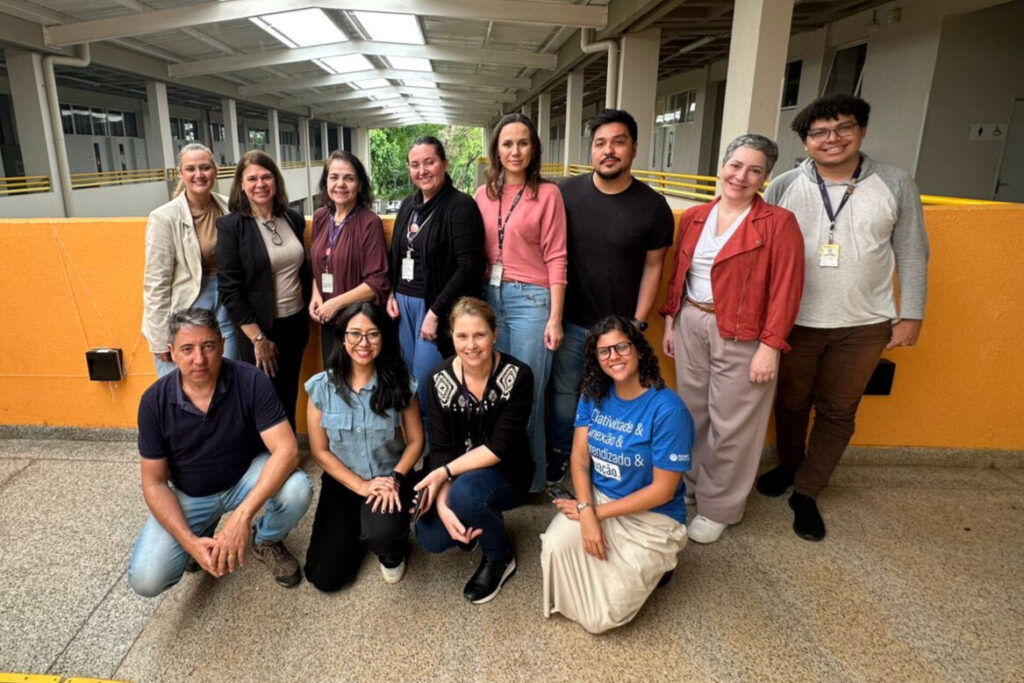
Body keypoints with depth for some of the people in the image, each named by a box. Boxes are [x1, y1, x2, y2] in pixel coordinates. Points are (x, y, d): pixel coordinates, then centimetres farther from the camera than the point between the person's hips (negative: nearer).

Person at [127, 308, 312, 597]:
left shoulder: (251, 382, -24)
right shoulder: (154, 401, -17)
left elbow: (286, 450, -30)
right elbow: (154, 482, -11)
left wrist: (242, 515, -40)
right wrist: (189, 541, -25)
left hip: (247, 477, -1)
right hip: (188, 495, 2)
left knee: (297, 491, -32)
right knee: (145, 580, -15)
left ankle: (266, 541, 3)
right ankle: (204, 534, 17)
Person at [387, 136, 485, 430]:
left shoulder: (461, 205, -11)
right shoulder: (409, 204, 12)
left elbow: (469, 267, -17)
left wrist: (436, 311, -18)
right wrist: (392, 294, 6)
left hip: (438, 309, -7)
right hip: (404, 304, 7)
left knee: (426, 388, -2)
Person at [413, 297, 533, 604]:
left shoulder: (517, 375, -20)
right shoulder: (441, 379, -11)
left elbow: (500, 447, -21)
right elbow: (440, 448, -12)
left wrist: (446, 472, -26)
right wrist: (442, 505, -26)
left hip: (505, 473, -3)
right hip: (454, 473, 3)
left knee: (465, 491, -33)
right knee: (430, 538, -18)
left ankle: (500, 558, -3)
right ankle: (475, 521, 17)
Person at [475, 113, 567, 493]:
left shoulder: (547, 193, -4)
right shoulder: (484, 194, 9)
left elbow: (556, 259, -7)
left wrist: (555, 318, -11)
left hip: (530, 299, -4)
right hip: (490, 296, 5)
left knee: (527, 393, 3)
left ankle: (531, 477, 22)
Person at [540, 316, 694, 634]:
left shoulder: (667, 409, -22)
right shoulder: (593, 394, -4)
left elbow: (663, 490, -18)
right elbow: (579, 457, -4)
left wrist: (600, 512, -14)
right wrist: (587, 513, -19)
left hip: (652, 516, -4)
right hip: (596, 498, 5)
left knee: (600, 617, -10)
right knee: (554, 547, -25)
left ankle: (652, 563, 17)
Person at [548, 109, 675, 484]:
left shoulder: (653, 206, -8)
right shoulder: (567, 192, -5)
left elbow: (653, 267, -2)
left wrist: (638, 323, -5)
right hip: (570, 319, 1)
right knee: (564, 390, 14)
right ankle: (559, 452, 35)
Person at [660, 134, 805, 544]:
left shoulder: (778, 223, -8)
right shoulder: (694, 218, 8)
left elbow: (786, 290, -11)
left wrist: (769, 346, -15)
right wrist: (670, 321, 11)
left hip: (741, 335, -4)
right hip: (690, 325, 5)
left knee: (730, 424, 4)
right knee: (691, 412, 15)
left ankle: (718, 509, 21)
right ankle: (689, 485, 35)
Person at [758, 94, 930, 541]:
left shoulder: (896, 185, -2)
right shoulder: (784, 187, -3)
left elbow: (912, 255, 3)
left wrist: (911, 315, 0)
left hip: (864, 326, 1)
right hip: (794, 321, 0)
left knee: (838, 412, 9)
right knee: (791, 402, 15)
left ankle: (806, 494, 24)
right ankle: (788, 465, 41)